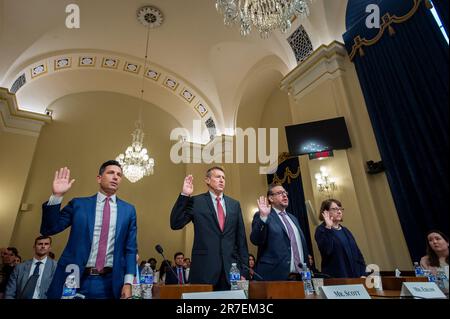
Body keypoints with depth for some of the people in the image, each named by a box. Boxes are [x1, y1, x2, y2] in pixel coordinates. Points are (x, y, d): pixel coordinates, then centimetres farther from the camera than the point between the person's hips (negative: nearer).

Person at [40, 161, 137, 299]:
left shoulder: (128, 210, 3)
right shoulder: (78, 204, 3)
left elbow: (130, 249, 2)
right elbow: (48, 229, 0)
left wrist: (128, 282, -4)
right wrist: (57, 196, -11)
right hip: (76, 279, 0)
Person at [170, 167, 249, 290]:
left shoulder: (234, 204, 8)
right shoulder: (196, 202, -1)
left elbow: (241, 237, 9)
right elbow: (175, 224, -9)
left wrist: (243, 269, 6)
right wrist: (184, 195, -17)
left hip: (231, 267, 3)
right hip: (204, 268, -3)